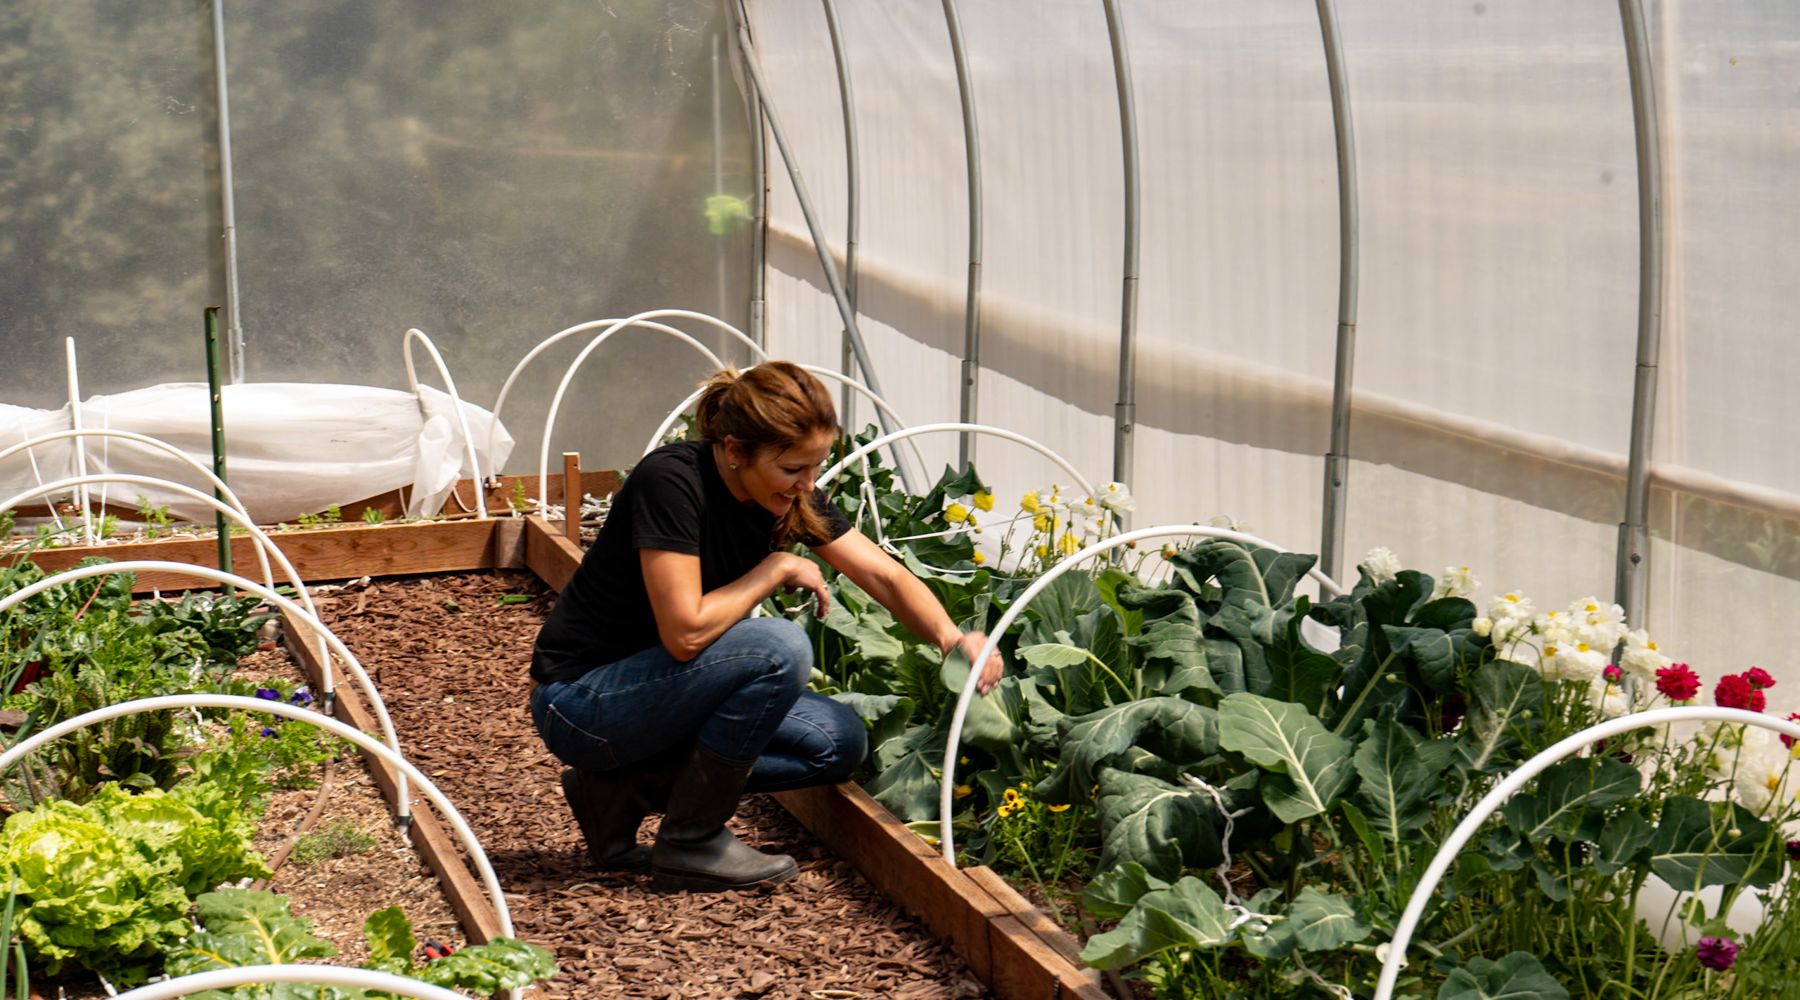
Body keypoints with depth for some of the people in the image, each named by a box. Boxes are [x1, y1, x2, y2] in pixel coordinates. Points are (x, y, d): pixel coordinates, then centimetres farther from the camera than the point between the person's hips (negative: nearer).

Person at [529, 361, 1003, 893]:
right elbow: (686, 632, -31)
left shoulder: (791, 496, -4)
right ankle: (690, 845, -11)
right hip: (580, 703, -8)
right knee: (778, 648, -27)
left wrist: (953, 638, -19)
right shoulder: (671, 480, -26)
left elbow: (886, 576, -1)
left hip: (657, 690, 8)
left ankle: (625, 789, 1)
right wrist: (778, 568, -18)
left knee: (839, 742, -4)